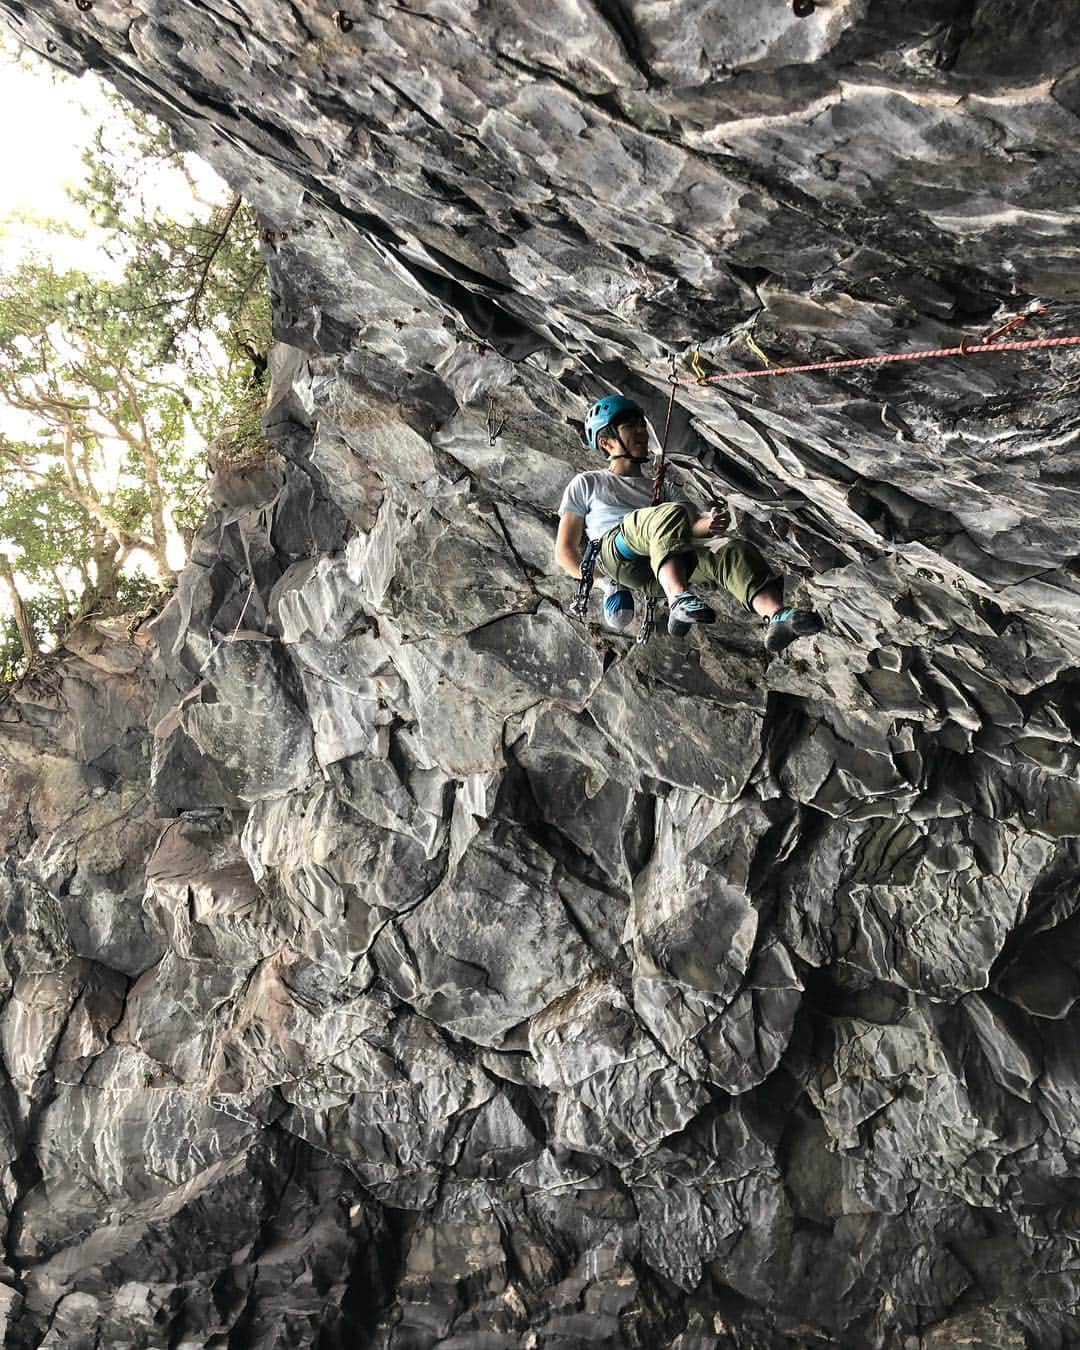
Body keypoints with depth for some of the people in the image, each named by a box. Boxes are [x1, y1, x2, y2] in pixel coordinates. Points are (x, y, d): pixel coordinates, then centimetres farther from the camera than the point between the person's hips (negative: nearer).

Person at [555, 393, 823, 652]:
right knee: (673, 512, -32)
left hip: (660, 569, 4)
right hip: (617, 553, -4)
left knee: (733, 551, -24)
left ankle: (777, 615, -51)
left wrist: (709, 524, -9)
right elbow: (565, 551, 18)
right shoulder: (587, 483, 27)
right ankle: (679, 600, -57)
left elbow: (694, 526, 16)